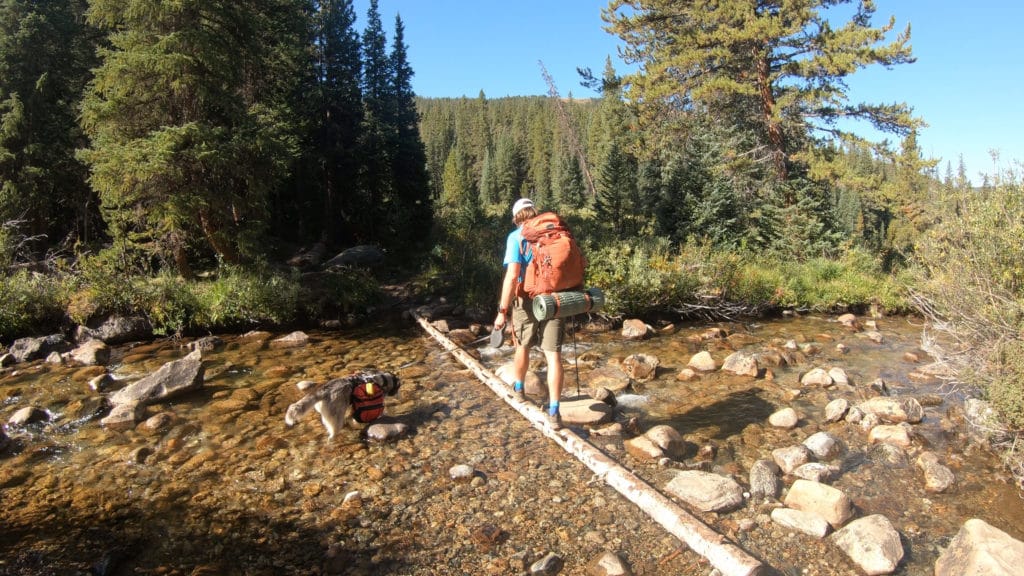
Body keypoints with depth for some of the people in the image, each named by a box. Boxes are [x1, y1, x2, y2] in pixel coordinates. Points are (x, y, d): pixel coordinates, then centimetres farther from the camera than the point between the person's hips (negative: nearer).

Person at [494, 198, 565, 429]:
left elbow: (512, 275, -17)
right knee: (553, 355, -1)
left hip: (527, 301, -2)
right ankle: (553, 412, -5)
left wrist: (503, 310, -15)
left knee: (523, 347, 20)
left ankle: (518, 388, 44)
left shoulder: (516, 237, -6)